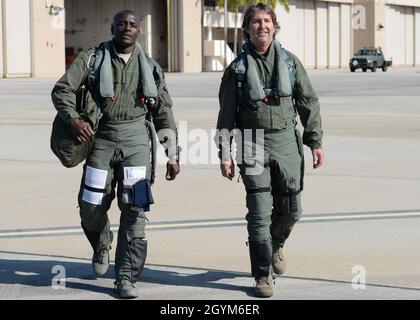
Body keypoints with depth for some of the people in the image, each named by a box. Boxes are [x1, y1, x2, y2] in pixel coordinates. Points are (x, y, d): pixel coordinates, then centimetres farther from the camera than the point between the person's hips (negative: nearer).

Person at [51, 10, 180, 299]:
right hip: (101, 138, 0)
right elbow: (62, 90, -3)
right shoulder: (92, 58, 3)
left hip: (136, 140, 1)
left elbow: (164, 113, 13)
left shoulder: (150, 68, 9)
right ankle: (102, 246, 36)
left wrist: (173, 155, 9)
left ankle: (126, 279, -3)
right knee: (91, 208, 1)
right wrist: (74, 119, -22)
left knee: (135, 211, -8)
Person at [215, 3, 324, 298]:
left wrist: (316, 142, 2)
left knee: (291, 209, 6)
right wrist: (224, 154, -3)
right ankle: (263, 276, 4)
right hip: (253, 145, -2)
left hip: (286, 142, 2)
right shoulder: (237, 69, 1)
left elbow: (309, 103, 7)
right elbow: (226, 115, 2)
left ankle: (276, 244, 38)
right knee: (260, 213, -6)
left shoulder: (290, 62, 5)